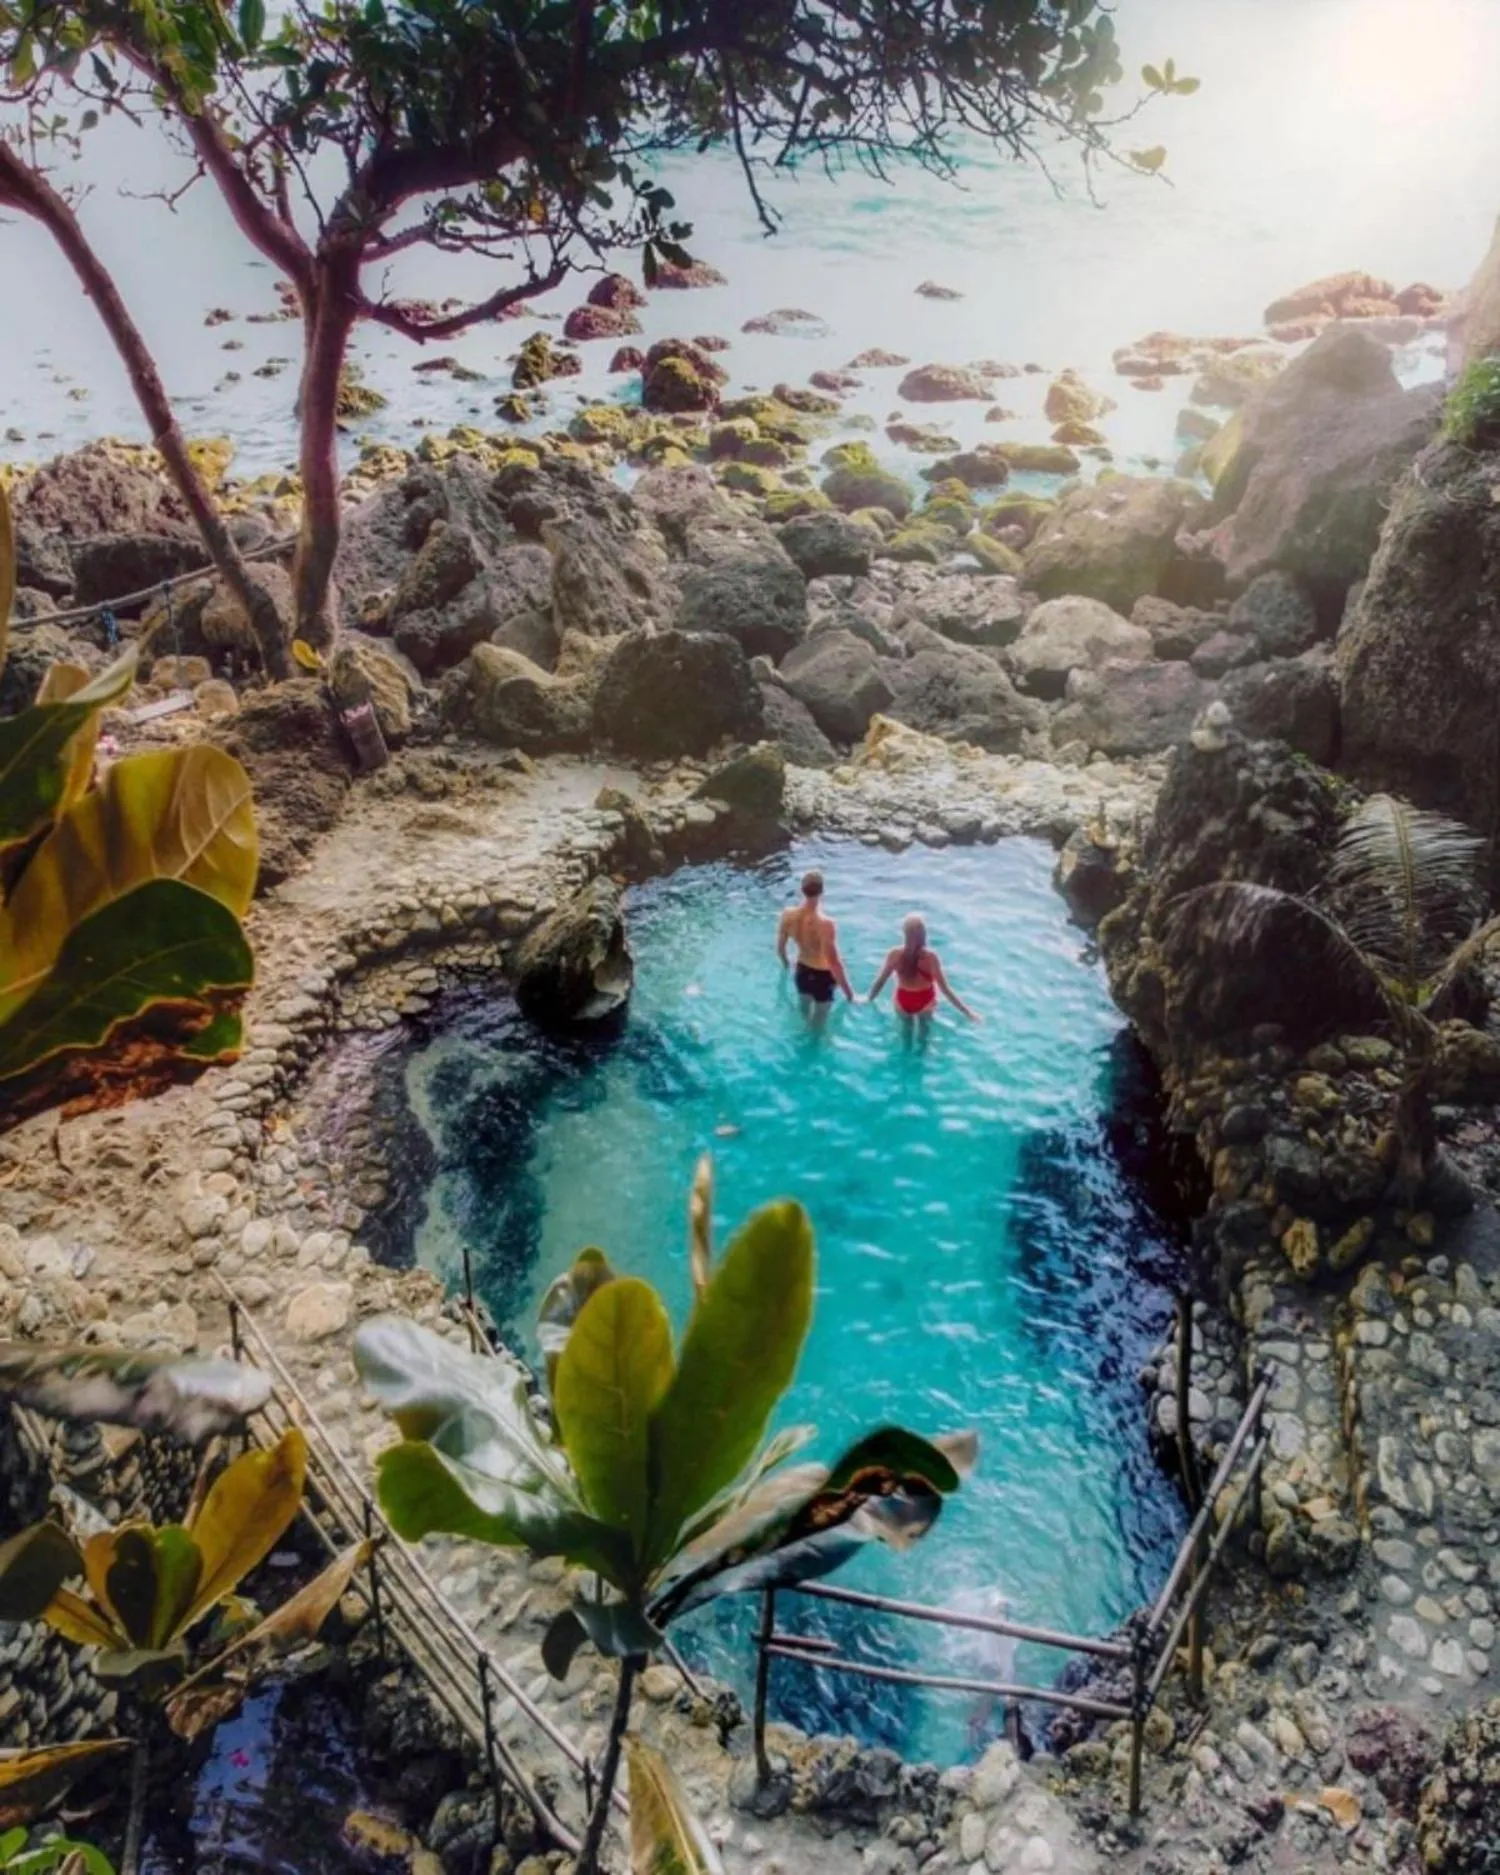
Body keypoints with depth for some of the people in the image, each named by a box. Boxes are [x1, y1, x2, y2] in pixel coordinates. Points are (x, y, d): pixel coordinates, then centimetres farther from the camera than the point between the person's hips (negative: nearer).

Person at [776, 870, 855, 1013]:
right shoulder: (825, 924, -35)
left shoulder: (788, 914, -17)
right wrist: (849, 993, -20)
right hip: (822, 976, -5)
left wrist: (786, 964, 22)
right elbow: (834, 963, -31)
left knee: (804, 1013, 31)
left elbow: (780, 948, -1)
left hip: (801, 972, 5)